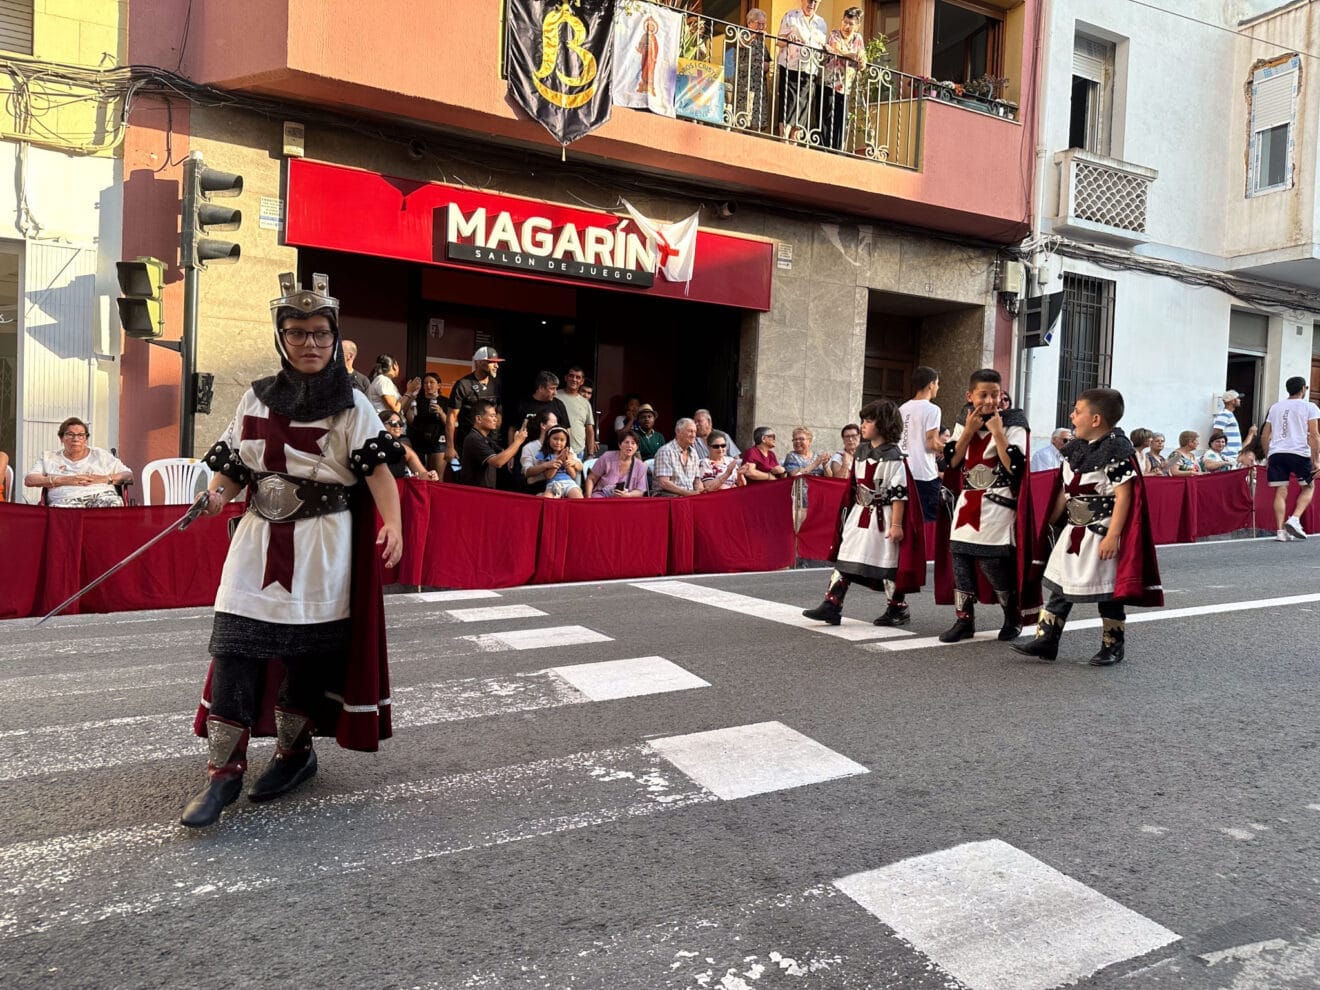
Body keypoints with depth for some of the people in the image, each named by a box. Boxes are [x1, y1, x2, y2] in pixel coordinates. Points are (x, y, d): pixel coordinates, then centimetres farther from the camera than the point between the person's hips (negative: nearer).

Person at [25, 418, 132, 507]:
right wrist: (63, 480, -3)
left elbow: (128, 475, 17)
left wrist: (104, 478, -2)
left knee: (114, 503, -38)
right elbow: (29, 480, 11)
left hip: (101, 494, 0)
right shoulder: (48, 457, 26)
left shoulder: (101, 455, 24)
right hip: (66, 499, 0)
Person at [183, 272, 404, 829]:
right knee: (234, 647, -4)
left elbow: (377, 469, -14)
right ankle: (224, 770, 5)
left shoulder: (350, 405, -2)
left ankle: (294, 751, 25)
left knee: (309, 651, 4)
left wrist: (392, 525, -30)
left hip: (322, 545, -3)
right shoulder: (256, 399, 11)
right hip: (259, 539, 4)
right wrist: (216, 493, -10)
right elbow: (232, 466, 13)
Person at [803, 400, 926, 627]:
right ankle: (832, 606, 3)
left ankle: (898, 609, 19)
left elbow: (899, 493, -15)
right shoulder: (861, 453, 9)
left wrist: (896, 524, -18)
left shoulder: (894, 457, -13)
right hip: (859, 515, 7)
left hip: (883, 518, -7)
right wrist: (850, 515, 16)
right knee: (845, 559, 2)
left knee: (888, 563, 3)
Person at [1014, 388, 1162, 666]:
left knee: (1107, 593, 5)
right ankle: (1046, 641, 12)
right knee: (1060, 588, 8)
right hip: (1074, 532, 8)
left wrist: (1113, 536, -22)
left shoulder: (1117, 450, -16)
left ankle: (1113, 647, 20)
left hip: (1102, 535, -7)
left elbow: (1123, 495, -19)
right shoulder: (1075, 449, 8)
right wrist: (1051, 523, 15)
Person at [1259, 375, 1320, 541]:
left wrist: (1268, 458, 23)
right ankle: (1295, 519, -4)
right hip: (1299, 453, -3)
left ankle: (1281, 531, -3)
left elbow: (1264, 436, 16)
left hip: (1276, 453, 3)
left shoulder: (1275, 407, 17)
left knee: (1281, 491, 4)